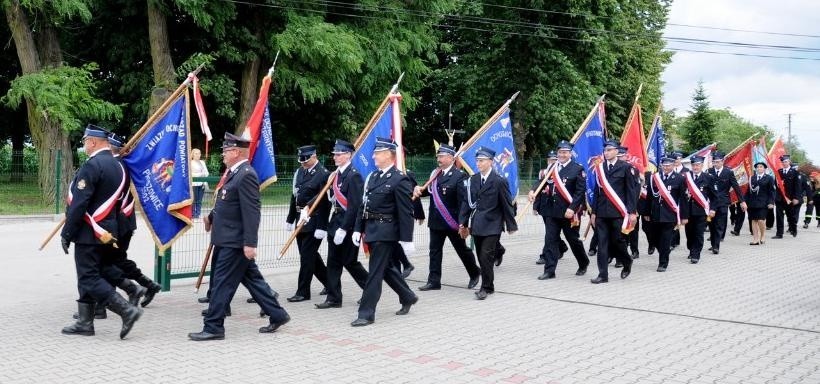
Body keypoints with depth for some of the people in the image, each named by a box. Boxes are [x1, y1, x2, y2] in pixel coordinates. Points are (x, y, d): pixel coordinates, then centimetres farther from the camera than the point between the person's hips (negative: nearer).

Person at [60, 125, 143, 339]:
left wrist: (67, 233, -14)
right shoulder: (117, 166, 12)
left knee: (89, 279, -5)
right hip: (107, 232, 9)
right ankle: (84, 322, 19)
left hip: (89, 233, -9)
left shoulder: (92, 165, -16)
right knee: (89, 277, 15)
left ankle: (127, 310, -12)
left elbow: (79, 203, -19)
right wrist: (109, 227, 19)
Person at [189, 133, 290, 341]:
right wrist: (212, 216, 31)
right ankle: (277, 315, 22)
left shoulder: (246, 175, -18)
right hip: (229, 240, 10)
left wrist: (250, 243, -25)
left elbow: (252, 211, -23)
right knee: (252, 279, 15)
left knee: (222, 283, -2)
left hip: (235, 242, -10)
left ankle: (213, 327, 6)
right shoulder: (235, 173, 12)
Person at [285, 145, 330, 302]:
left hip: (313, 222, -8)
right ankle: (330, 283, 30)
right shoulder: (299, 172, 11)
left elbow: (325, 203, -16)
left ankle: (303, 292, 5)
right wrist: (290, 220, 16)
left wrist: (321, 227, -19)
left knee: (306, 256, -4)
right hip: (300, 221, 8)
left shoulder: (323, 174, -12)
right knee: (311, 255, 15)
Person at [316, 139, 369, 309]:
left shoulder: (354, 176, -16)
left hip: (348, 225, -8)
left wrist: (343, 229, -23)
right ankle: (333, 298, 14)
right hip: (336, 223, 8)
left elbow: (354, 206, -21)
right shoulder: (336, 174, 10)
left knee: (349, 262, 2)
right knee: (333, 262, 8)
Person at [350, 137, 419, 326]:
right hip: (372, 231, 8)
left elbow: (406, 213, -15)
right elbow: (363, 205, 15)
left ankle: (366, 314, 2)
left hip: (386, 233, -8)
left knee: (375, 273, -4)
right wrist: (358, 229, 10)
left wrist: (406, 240, -16)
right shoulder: (372, 177, 11)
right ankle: (408, 297, 37)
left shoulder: (400, 180, -13)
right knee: (387, 268, 19)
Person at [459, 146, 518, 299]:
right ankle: (489, 280, 23)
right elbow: (466, 202, 9)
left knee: (486, 257, -9)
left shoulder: (499, 181, -7)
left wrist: (511, 225, -2)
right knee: (482, 257, 10)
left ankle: (486, 287, 2)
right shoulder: (472, 180, 7)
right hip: (477, 226, 5)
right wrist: (462, 223, 5)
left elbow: (507, 204, -4)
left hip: (492, 226, -5)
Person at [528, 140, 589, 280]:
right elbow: (544, 183, 10)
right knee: (550, 240, 1)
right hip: (552, 211, 4)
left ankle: (583, 263, 33)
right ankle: (549, 271, 4)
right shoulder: (552, 168, 10)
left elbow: (580, 191, -11)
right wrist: (534, 191, -11)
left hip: (568, 212, -4)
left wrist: (572, 208, -20)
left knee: (573, 240, 10)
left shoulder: (577, 169, -6)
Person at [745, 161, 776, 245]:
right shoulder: (752, 178, 10)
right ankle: (755, 239, 8)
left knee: (761, 220, -9)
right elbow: (748, 191, 10)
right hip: (752, 203, 3)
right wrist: (746, 202, 5)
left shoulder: (769, 178, 3)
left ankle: (762, 237, 11)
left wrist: (771, 202, -8)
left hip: (762, 203, -3)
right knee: (754, 221, 4)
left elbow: (772, 191, 1)